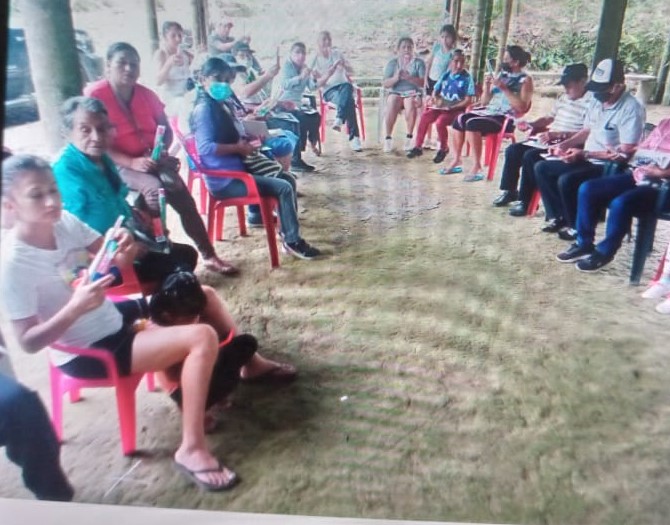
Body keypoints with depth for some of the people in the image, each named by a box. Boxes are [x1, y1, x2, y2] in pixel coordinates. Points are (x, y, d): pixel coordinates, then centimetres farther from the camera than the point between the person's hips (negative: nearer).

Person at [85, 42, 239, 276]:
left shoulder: (146, 94, 7)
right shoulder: (95, 95, -8)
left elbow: (166, 130, 14)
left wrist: (160, 152, -8)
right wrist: (132, 162, -26)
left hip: (151, 161, 4)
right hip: (118, 165, -4)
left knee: (183, 199, -16)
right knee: (154, 188, -32)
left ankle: (209, 255, -8)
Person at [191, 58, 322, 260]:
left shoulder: (221, 105, 16)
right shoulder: (204, 108, -14)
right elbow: (206, 147, -25)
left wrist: (246, 141, 3)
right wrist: (239, 148, -16)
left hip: (236, 170, 10)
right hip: (225, 180, -10)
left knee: (288, 180, 9)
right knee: (284, 188, -15)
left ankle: (288, 232, 9)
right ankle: (292, 241, -5)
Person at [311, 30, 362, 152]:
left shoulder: (336, 53, 16)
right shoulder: (315, 60, 5)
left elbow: (351, 70, 13)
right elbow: (317, 84, -3)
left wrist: (343, 65, -9)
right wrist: (328, 74, -21)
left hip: (344, 84, 3)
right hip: (328, 90, -3)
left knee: (346, 88, -37)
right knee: (349, 101, -35)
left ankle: (339, 120, -50)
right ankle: (354, 138, -41)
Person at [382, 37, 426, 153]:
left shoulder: (419, 62, 4)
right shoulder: (392, 63, 7)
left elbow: (423, 83, -10)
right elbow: (385, 84, -1)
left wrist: (409, 77, -25)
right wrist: (395, 78, -20)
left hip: (413, 92, -1)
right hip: (395, 93, 1)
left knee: (410, 103, -35)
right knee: (392, 103, -33)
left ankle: (409, 137, -24)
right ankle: (388, 138, -28)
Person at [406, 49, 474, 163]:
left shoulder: (467, 78, -7)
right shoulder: (446, 75, 8)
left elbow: (467, 101, -11)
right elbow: (435, 92, 13)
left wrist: (452, 107, -20)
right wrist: (435, 99, -10)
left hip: (456, 109, -5)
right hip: (441, 107, 5)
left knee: (440, 122, -31)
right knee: (424, 116, -19)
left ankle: (444, 148, -6)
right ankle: (418, 146, -7)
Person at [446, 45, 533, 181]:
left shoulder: (525, 80, -3)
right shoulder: (502, 75, 16)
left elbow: (522, 107, -17)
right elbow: (485, 101, 17)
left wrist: (504, 89, -18)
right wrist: (487, 87, -1)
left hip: (506, 118, -7)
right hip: (489, 111, 7)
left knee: (472, 124, -30)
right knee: (460, 119, -11)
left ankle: (477, 167, -28)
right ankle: (457, 160, -4)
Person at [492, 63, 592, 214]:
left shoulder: (590, 102, -15)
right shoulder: (563, 98, 13)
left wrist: (558, 134, -27)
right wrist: (531, 125, 8)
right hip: (548, 140, 9)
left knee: (530, 156, -28)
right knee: (513, 150, -2)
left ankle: (524, 201, -15)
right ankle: (509, 191, 9)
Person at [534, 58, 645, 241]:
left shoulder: (631, 109, -19)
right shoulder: (598, 101, 6)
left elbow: (625, 154, -23)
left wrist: (584, 154, -23)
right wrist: (565, 144, 0)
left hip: (609, 168, -9)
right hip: (587, 161, 9)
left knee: (566, 180, -31)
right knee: (541, 168, 1)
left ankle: (576, 227, -8)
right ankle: (557, 217, 6)